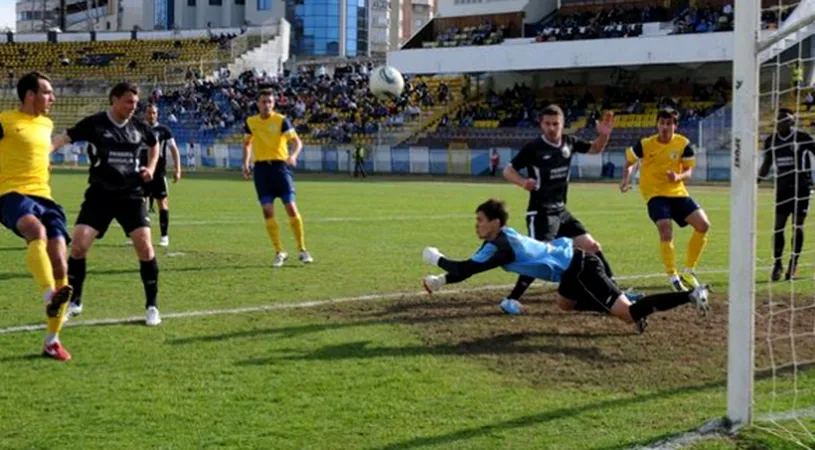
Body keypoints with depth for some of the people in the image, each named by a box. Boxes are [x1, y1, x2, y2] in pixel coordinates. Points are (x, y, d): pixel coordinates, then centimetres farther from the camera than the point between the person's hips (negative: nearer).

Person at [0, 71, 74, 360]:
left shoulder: (46, 124, 19)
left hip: (43, 196, 6)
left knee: (59, 260, -7)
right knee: (37, 230, -39)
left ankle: (52, 341, 3)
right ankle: (50, 297, -53)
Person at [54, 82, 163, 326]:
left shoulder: (140, 127, 5)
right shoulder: (94, 123, -6)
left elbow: (154, 145, 25)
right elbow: (65, 137, -16)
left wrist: (151, 168, 9)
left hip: (131, 195, 2)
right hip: (99, 195, -1)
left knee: (144, 246, -11)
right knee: (78, 244, -9)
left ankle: (152, 305, 4)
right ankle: (74, 302, 13)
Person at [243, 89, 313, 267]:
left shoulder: (281, 120, -4)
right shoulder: (251, 122, 7)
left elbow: (297, 141, -9)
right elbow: (247, 143, 22)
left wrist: (293, 155, -29)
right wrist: (246, 164, 9)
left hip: (280, 165, -3)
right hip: (261, 168, 3)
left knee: (291, 207, -8)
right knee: (267, 211, -3)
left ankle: (302, 250, 4)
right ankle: (279, 252, 7)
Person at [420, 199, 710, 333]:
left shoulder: (499, 247, -14)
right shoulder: (503, 237, 15)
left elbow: (466, 269, -17)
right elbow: (470, 269, 24)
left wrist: (437, 259, 0)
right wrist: (441, 281, 17)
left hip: (581, 269, -10)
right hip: (575, 262, 10)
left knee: (629, 315, -12)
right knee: (564, 304, 32)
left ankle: (690, 295, -14)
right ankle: (628, 300, 22)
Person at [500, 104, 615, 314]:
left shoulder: (569, 143, 3)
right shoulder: (533, 148, -13)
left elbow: (595, 149, 19)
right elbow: (508, 170, -10)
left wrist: (604, 135, -1)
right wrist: (524, 182, -29)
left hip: (561, 211, 7)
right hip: (540, 213, -7)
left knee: (592, 247, 9)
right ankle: (511, 299, -9)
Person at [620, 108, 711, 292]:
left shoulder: (684, 144, -4)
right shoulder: (645, 144, -7)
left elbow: (688, 171, 1)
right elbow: (629, 163, 7)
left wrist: (678, 177, -21)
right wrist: (626, 180, -10)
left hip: (678, 192, 3)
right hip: (655, 193, -3)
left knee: (703, 224, -10)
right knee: (665, 229, -25)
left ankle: (689, 272, 5)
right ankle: (673, 277, -12)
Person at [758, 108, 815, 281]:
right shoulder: (771, 141, 7)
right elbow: (766, 164, 17)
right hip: (782, 188, 3)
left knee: (798, 226, -2)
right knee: (778, 226, -2)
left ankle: (793, 265, 8)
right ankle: (777, 264, 9)